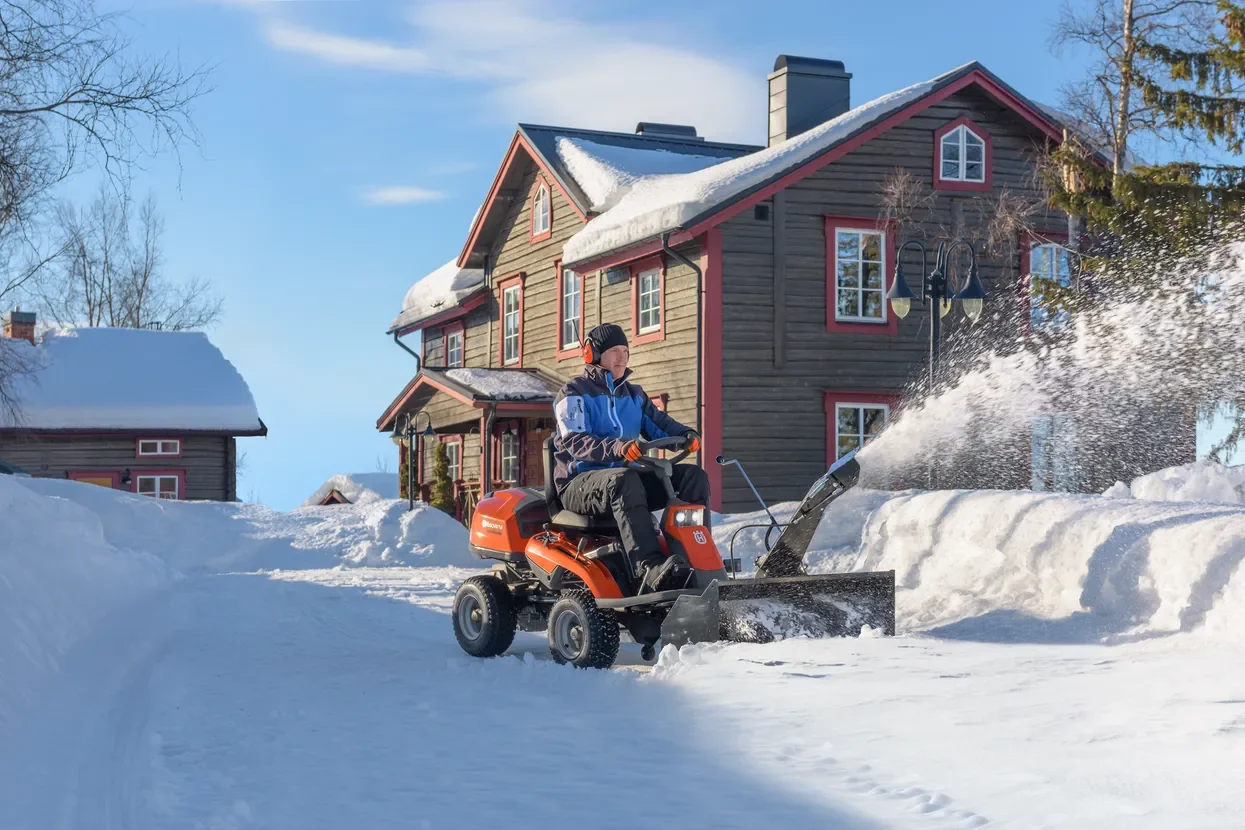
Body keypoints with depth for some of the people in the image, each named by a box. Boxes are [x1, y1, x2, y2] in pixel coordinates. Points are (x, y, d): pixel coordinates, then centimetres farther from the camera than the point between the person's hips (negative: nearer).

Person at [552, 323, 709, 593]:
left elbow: (658, 423, 12)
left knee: (693, 475, -12)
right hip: (579, 483, -7)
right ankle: (650, 568, -56)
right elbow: (574, 441, -16)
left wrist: (686, 435, -12)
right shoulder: (574, 394, 0)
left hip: (624, 475, 7)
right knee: (624, 481, -41)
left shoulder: (633, 395, 22)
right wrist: (615, 447, -36)